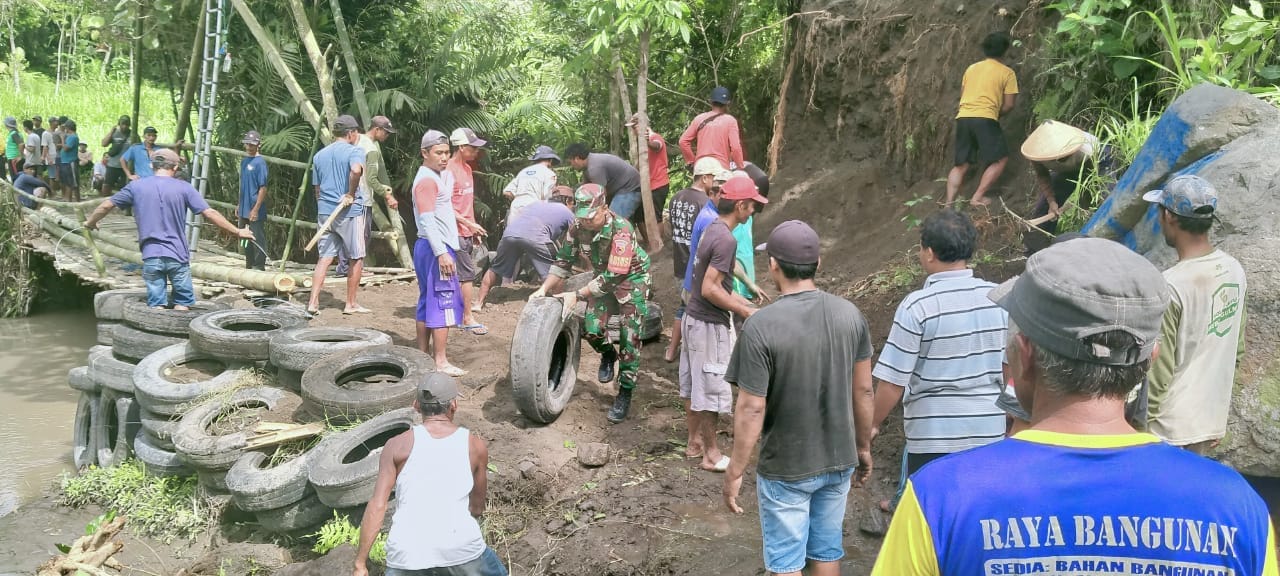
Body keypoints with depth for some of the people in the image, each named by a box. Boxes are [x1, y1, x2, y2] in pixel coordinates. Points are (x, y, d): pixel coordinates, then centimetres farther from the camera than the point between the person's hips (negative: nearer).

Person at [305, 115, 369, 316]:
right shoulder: (354, 151, -7)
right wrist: (351, 194, -17)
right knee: (357, 258, 7)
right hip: (349, 212, -6)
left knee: (324, 258, 7)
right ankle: (351, 304, 12)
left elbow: (317, 188, 19)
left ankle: (313, 302, -1)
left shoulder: (319, 155, 15)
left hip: (325, 212, 6)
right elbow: (356, 170, -30)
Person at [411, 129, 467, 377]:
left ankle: (423, 355, 18)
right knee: (443, 304, -8)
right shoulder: (427, 179, -13)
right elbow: (427, 220, -22)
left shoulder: (439, 176, 18)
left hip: (437, 247, 10)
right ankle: (441, 361, -6)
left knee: (427, 302, 12)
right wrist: (441, 253, -27)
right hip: (436, 248, -10)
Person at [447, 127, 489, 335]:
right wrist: (469, 224, -20)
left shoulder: (467, 168, 14)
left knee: (463, 275, 10)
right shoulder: (449, 170, -14)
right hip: (456, 232, -8)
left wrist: (475, 230, 17)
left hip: (467, 232, 8)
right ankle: (468, 318, 0)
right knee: (467, 275, -6)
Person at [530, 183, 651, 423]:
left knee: (629, 334, -10)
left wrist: (577, 295, -34)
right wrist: (544, 289, -14)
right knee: (591, 329, -8)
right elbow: (564, 260, -4)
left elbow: (614, 276, -34)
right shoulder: (579, 227, -16)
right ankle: (608, 354, 27)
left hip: (631, 276, -5)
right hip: (603, 275, 5)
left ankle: (625, 395, 2)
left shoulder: (621, 229, -34)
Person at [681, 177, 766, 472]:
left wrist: (738, 300, 16)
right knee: (711, 389, 2)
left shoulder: (712, 229, 7)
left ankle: (694, 441, 30)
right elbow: (709, 289, -25)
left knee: (692, 383, 17)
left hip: (693, 317, 9)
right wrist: (745, 312, -17)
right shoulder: (726, 239, -22)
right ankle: (711, 454, 13)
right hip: (710, 325, -9)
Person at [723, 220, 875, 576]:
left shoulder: (760, 326, -22)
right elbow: (863, 390, 2)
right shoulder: (850, 314, -7)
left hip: (785, 468, -4)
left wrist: (735, 472, -7)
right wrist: (863, 447, 16)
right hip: (839, 460, 4)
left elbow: (751, 409, -19)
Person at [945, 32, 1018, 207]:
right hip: (985, 119, -5)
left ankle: (949, 204, 1)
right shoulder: (1007, 72, 5)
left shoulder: (971, 68, 19)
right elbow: (1009, 104, 2)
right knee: (1000, 159, 8)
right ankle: (977, 198, -1)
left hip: (963, 118, 6)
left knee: (961, 164, 11)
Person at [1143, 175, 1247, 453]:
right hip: (1213, 417, 7)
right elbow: (1237, 345, 11)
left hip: (1172, 428, -7)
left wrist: (1142, 425, -9)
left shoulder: (1170, 286, -24)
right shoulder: (1234, 270, 1)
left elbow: (1159, 370, -20)